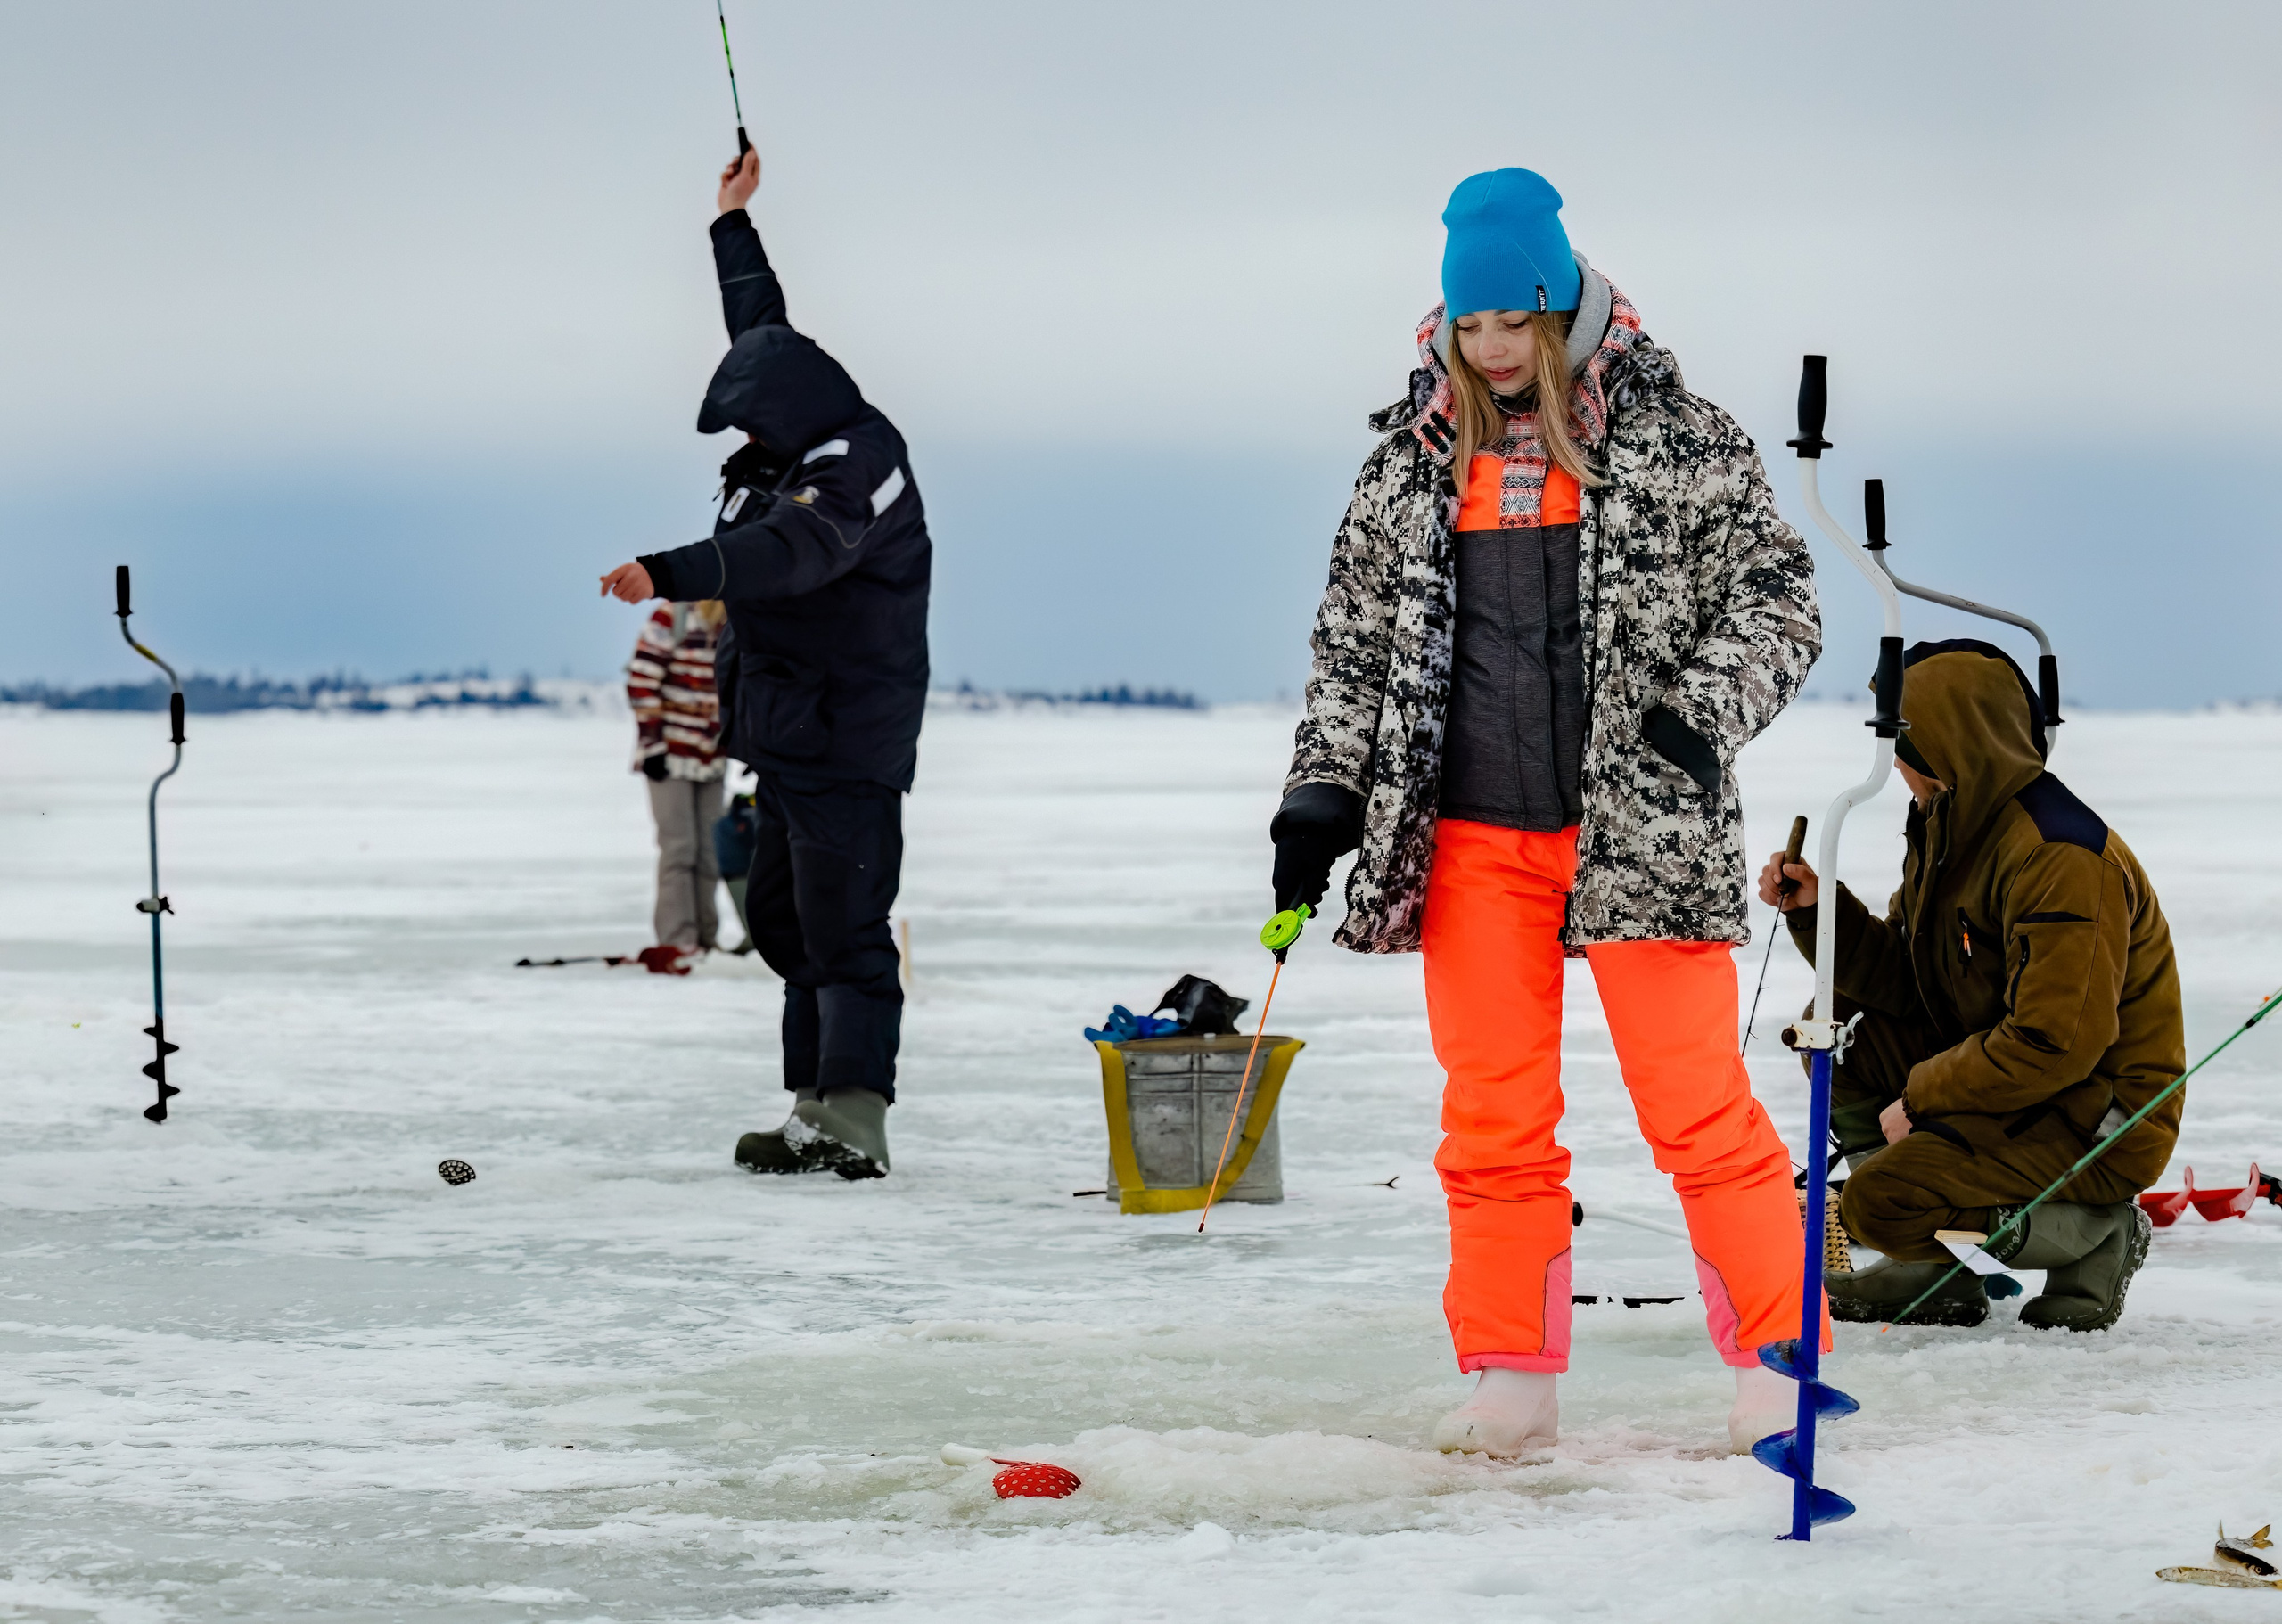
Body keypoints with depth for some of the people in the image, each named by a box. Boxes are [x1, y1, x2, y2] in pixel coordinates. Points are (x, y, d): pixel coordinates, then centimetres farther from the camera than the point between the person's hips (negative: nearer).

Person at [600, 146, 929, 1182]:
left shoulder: (855, 474, -19)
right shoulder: (801, 448, 12)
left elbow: (782, 550, -37)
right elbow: (760, 328, 29)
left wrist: (666, 576, -49)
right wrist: (733, 221, 37)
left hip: (847, 744, -11)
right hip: (790, 735, 11)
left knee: (844, 932, -13)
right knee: (783, 919, 13)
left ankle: (851, 1124, -16)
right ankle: (817, 1109, 16)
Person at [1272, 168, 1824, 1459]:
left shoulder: (1674, 433, 0)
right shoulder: (1415, 455, 9)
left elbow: (1775, 592, 1)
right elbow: (1357, 634, 16)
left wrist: (1704, 712, -14)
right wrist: (1325, 789, 8)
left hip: (1641, 820, -3)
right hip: (1471, 834, 3)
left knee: (1697, 1100, -4)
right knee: (1493, 1115, 5)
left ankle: (1778, 1360, 5)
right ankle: (1512, 1385, 13)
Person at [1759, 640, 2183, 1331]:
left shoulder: (2059, 858, -23)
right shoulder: (1949, 826, 8)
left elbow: (2057, 1043, -28)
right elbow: (1905, 982, 9)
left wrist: (1922, 1097, -19)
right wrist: (1818, 910, -5)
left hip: (2098, 1118, -10)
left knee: (1877, 1203, -23)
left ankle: (2094, 1234, -3)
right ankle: (1937, 1272, 4)